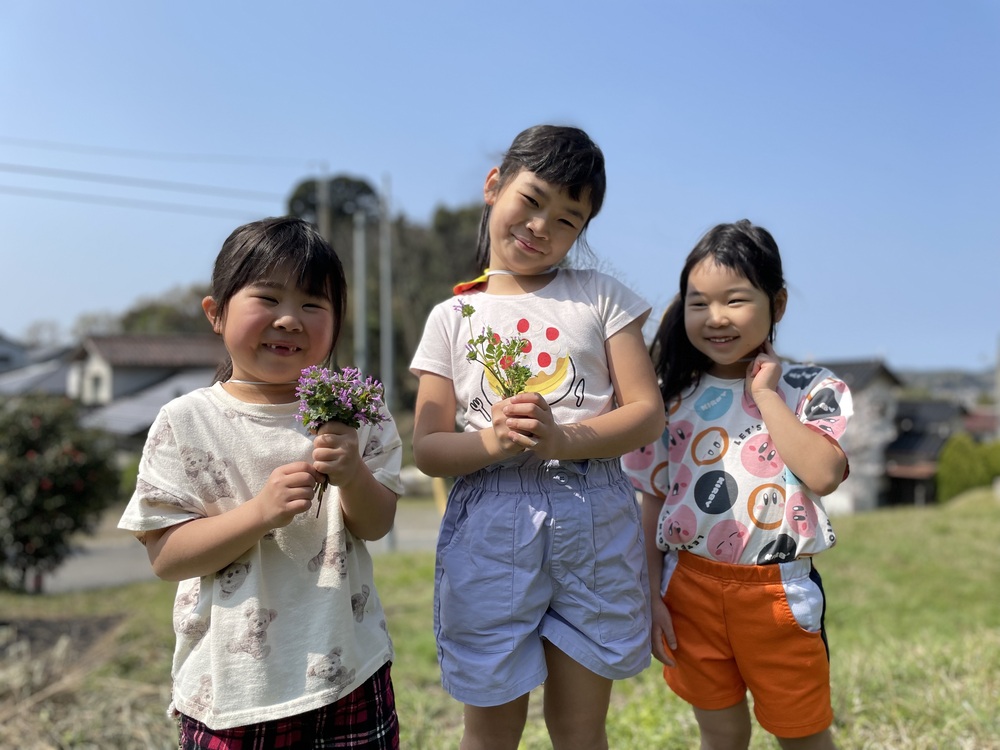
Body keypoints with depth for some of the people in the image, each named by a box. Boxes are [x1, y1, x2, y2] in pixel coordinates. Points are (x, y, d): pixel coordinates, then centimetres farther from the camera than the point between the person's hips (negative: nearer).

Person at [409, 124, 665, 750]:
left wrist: (562, 440, -19)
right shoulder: (452, 318, 6)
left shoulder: (601, 297, 6)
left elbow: (647, 412, -1)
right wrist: (491, 442, -20)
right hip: (490, 527, 1)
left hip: (595, 522, 0)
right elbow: (428, 449, 2)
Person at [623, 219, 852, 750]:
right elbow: (653, 503, 2)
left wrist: (766, 395, -18)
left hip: (778, 593, -1)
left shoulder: (813, 390, -5)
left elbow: (823, 475, -22)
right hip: (690, 589, 2)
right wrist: (651, 596, 0)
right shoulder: (674, 397, 0)